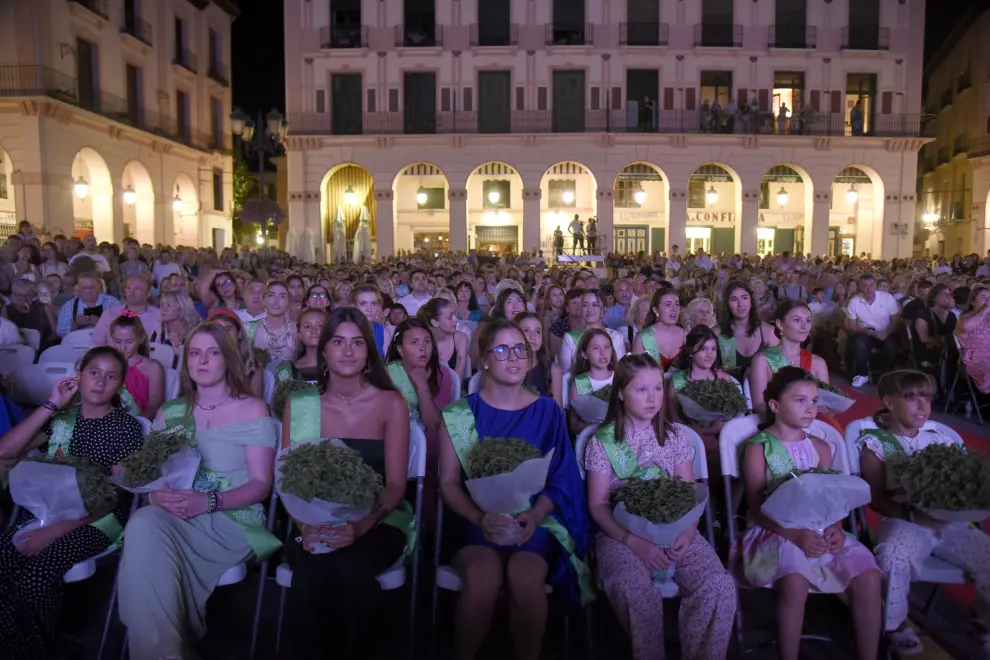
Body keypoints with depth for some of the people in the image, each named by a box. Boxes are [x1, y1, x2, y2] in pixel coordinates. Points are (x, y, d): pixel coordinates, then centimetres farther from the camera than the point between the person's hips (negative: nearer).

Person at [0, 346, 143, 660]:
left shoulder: (125, 427, -2)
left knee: (35, 573, -28)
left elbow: (114, 495, -8)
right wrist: (51, 406, -4)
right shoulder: (62, 416, 12)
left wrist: (56, 530, -17)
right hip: (43, 511, 5)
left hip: (95, 520, -4)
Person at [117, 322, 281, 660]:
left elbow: (260, 484, -4)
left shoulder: (253, 410, 3)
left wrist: (209, 501, -21)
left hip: (233, 522, -4)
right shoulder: (169, 413, 16)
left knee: (147, 532, -31)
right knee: (143, 524, -32)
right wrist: (157, 496, -13)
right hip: (175, 519, 4)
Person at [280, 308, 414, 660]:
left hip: (379, 522, -1)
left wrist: (360, 525, -24)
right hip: (315, 524, 1)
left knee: (351, 567, -32)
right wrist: (305, 526, -18)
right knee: (309, 573, -31)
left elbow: (395, 484, -6)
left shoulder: (391, 403, -2)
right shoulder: (299, 404, 3)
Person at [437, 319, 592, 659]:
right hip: (474, 521, 0)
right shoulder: (458, 413, 2)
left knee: (525, 579, -30)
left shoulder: (548, 412, 6)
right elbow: (449, 482, 1)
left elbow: (559, 480, 4)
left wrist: (533, 516, -15)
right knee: (482, 578, -31)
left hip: (534, 521, 1)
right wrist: (480, 518, -17)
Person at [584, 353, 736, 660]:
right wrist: (634, 541, -18)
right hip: (622, 533, -3)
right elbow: (598, 505, -2)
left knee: (720, 586, -25)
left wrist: (688, 531, -14)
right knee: (637, 590, -35)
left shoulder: (675, 437, 11)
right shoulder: (602, 441, 2)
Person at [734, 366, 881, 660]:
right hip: (774, 532, -5)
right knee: (795, 581, -33)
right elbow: (758, 509, -9)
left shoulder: (821, 447, 13)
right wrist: (796, 535, -22)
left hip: (820, 531, 5)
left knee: (868, 576, -18)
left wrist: (836, 527, -14)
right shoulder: (758, 448, -3)